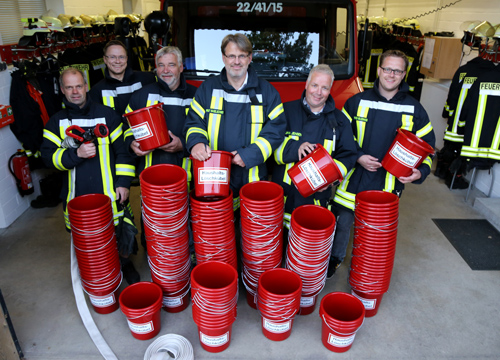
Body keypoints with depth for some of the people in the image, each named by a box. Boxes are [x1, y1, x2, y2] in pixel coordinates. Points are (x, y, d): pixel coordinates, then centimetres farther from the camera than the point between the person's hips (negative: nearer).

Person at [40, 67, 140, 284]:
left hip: (110, 193, -1)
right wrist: (76, 154, -17)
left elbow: (123, 149, 3)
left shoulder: (106, 114, 3)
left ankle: (125, 264, 34)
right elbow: (48, 156, 0)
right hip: (76, 196, 2)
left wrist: (124, 182, -3)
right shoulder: (56, 122, 7)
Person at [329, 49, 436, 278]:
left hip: (389, 184, 0)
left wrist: (420, 172, -10)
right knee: (342, 223, 10)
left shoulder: (415, 110, 3)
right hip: (353, 180, 0)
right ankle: (334, 259, 37)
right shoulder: (357, 102, 1)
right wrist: (357, 157, -10)